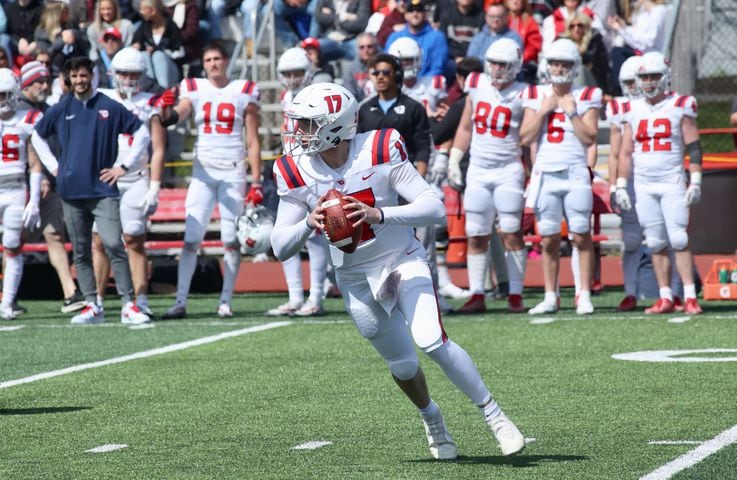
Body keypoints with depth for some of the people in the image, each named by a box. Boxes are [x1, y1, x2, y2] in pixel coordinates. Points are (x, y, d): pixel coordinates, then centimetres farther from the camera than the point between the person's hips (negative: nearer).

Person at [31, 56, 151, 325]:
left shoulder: (110, 108, 1)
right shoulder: (60, 110, 9)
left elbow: (142, 133, 5)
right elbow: (37, 136, 23)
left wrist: (124, 166, 1)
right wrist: (53, 166, 13)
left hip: (103, 190, -3)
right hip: (71, 191, 3)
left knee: (114, 245, -13)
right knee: (80, 252, 4)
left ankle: (128, 305, -12)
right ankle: (92, 306, 9)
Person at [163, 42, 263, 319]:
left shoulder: (244, 92, 5)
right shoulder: (195, 90, 7)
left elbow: (253, 142, 5)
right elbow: (176, 116, -12)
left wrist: (256, 183, 0)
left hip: (233, 171, 0)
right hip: (203, 171, 0)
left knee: (231, 240, 0)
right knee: (191, 239, -7)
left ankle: (226, 302, 8)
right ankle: (180, 301, -6)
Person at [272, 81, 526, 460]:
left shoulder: (380, 151, -21)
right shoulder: (297, 172, -13)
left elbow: (434, 208, -23)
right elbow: (280, 247, -10)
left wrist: (378, 214, -37)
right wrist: (308, 222, -31)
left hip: (403, 260, -3)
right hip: (355, 278, 3)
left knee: (432, 341, -21)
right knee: (402, 363, 7)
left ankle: (493, 415, -6)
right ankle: (432, 420, 37)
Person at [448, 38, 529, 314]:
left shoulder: (521, 95, -5)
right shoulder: (477, 86, 6)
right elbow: (465, 128, 16)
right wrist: (454, 161, 11)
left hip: (508, 171, -4)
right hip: (478, 170, 4)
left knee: (512, 234, -5)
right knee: (476, 237, 3)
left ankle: (515, 295, 1)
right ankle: (477, 296, 6)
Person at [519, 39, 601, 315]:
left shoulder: (586, 97, 3)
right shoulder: (536, 96, 9)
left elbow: (589, 138, -4)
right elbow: (525, 138, 3)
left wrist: (572, 113, -10)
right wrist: (543, 110, -5)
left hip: (575, 173, -2)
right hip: (545, 173, 2)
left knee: (581, 236, -4)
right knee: (549, 239, 4)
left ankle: (585, 295, 1)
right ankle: (550, 297, 10)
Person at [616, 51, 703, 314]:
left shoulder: (680, 106, 0)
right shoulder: (633, 111, 10)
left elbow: (693, 147, -2)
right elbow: (625, 152, 11)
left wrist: (695, 182, -8)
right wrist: (620, 186, 6)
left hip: (672, 183, -3)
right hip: (643, 185, 4)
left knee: (679, 240, -10)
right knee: (656, 243, 4)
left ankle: (690, 297, -9)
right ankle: (665, 298, 7)